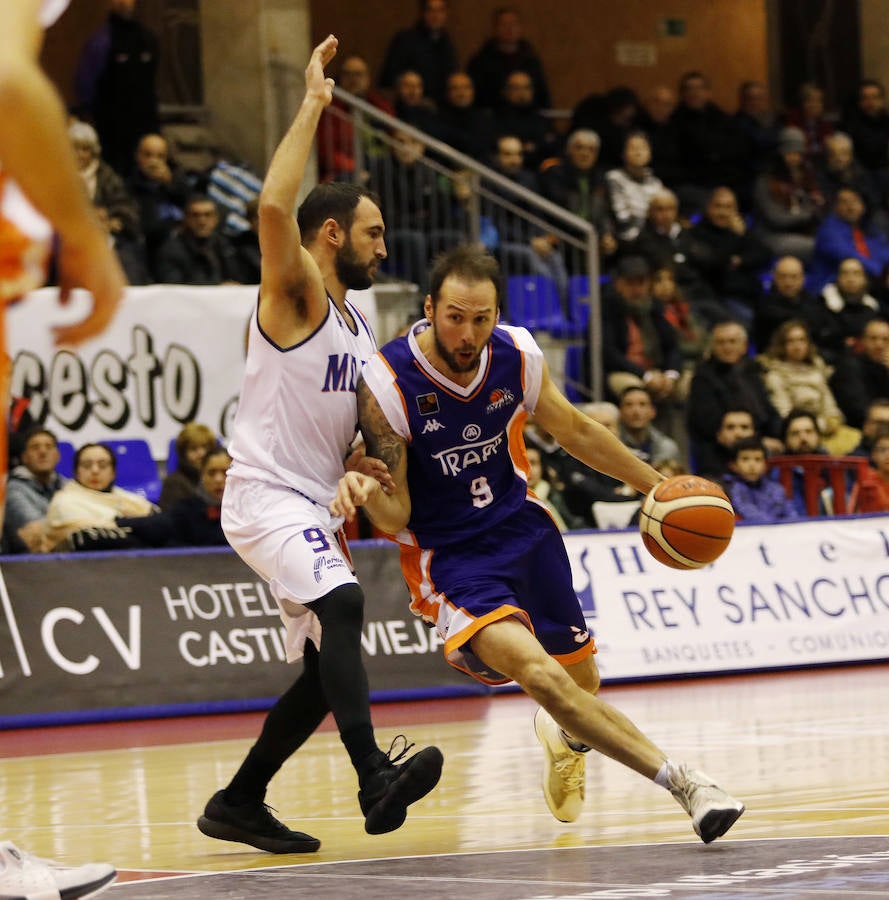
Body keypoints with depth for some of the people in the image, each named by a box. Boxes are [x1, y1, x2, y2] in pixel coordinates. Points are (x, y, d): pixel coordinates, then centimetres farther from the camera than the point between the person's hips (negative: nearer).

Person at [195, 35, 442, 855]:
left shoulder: (355, 325, 17)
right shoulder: (294, 295, -9)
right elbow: (274, 206, -30)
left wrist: (366, 466, 9)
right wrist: (314, 104, -24)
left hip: (312, 506, 9)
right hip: (265, 497, -9)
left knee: (326, 670, 8)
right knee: (341, 604, -31)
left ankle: (238, 804, 20)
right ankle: (376, 779, -44)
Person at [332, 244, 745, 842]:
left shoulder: (518, 357, -9)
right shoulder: (386, 385, -22)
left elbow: (576, 432, 10)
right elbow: (396, 517, -16)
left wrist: (658, 485, 14)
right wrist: (366, 493, -39)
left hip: (524, 529, 5)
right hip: (450, 557, -5)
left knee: (581, 684, 16)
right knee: (538, 673, -29)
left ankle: (565, 738, 55)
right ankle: (682, 781, -28)